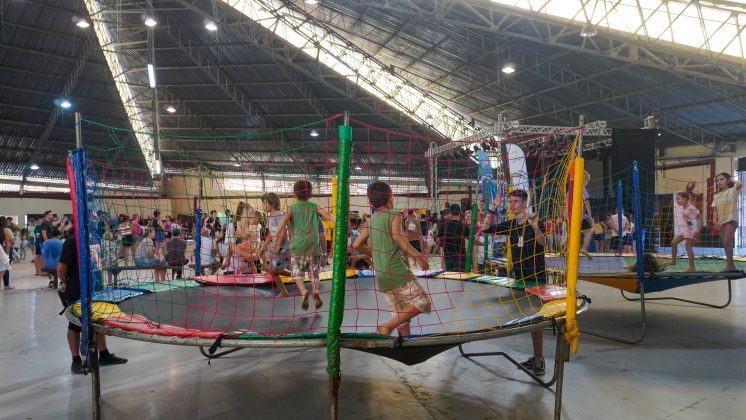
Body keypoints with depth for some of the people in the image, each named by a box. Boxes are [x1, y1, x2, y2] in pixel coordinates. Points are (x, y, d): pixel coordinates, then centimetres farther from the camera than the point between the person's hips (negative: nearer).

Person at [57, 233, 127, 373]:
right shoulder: (72, 242, -17)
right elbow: (61, 268, -17)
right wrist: (65, 284, -4)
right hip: (76, 293, -7)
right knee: (75, 326, 7)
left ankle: (104, 355, 30)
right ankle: (76, 361, 19)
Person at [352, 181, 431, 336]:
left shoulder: (371, 220, 14)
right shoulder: (394, 215, -4)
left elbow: (356, 245, 16)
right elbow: (397, 236, -22)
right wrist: (418, 256, -22)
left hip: (381, 277, 7)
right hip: (397, 272, -7)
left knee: (401, 315, 13)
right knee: (423, 303, -3)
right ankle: (387, 327, -12)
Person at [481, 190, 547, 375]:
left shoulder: (535, 221, -10)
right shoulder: (510, 224, 7)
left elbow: (543, 243, -25)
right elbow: (486, 229, 6)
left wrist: (535, 227, -44)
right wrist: (493, 209, -4)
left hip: (536, 276, -6)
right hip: (520, 276, 6)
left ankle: (539, 359, -1)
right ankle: (536, 357, 21)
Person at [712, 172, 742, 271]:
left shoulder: (733, 190, -5)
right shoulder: (716, 195, 11)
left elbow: (740, 185, -29)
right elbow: (715, 210, 10)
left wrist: (733, 181, -9)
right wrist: (715, 222, -2)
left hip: (731, 220, -6)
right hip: (721, 222, 6)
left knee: (727, 242, -16)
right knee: (725, 244, 10)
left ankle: (730, 266, -10)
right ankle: (731, 265, 21)